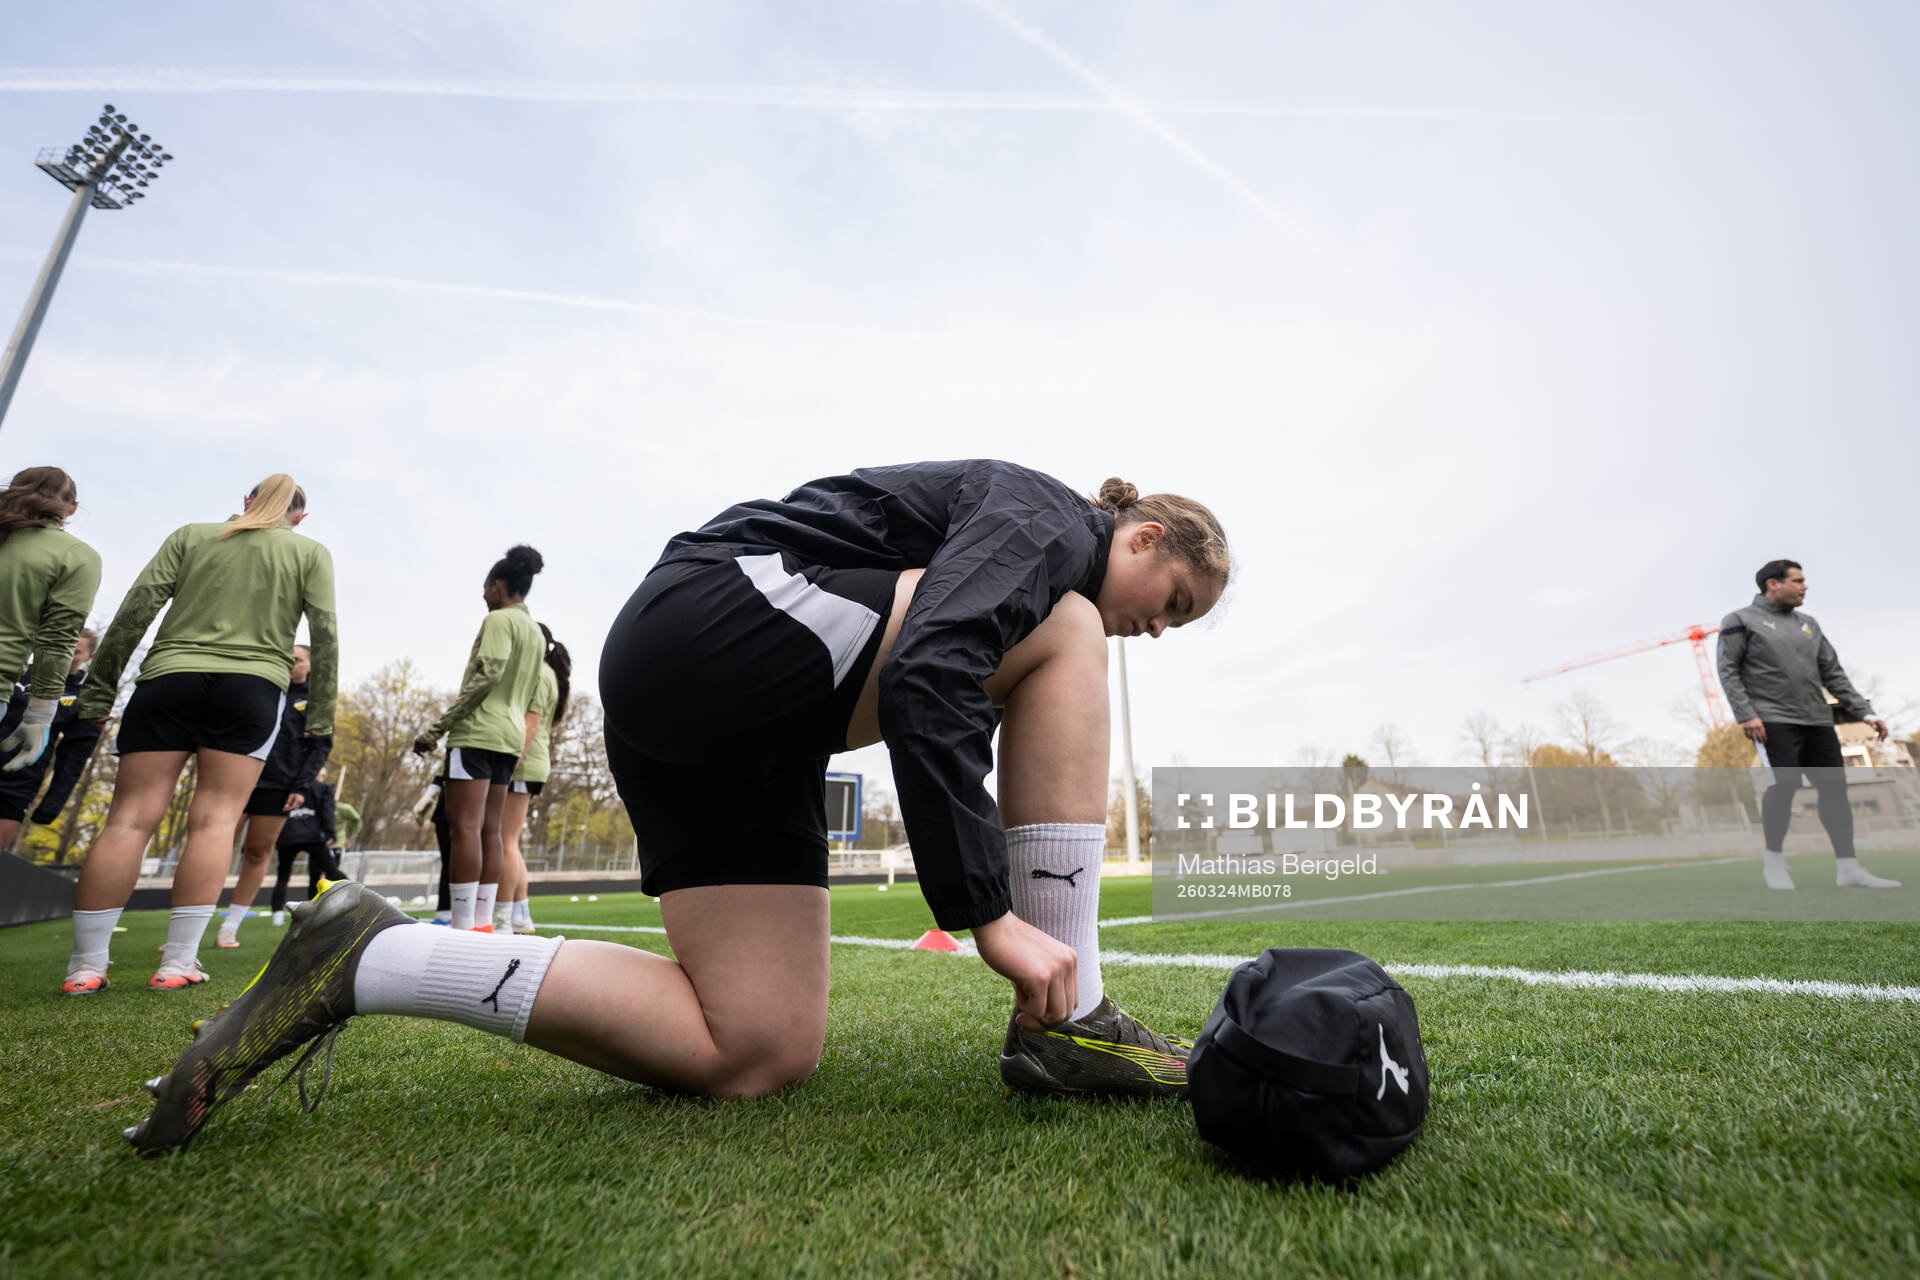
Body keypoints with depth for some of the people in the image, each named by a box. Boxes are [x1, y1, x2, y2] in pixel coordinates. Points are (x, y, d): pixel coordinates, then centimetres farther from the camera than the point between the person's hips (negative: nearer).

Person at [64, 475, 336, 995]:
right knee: (215, 819, -3)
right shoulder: (311, 553, 9)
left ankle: (85, 965, 1)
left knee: (130, 817, 1)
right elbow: (325, 634, 1)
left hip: (168, 678, 2)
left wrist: (98, 687, 7)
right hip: (252, 684, -2)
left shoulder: (190, 535, 14)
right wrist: (320, 713, 4)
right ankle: (178, 962, -6)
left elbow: (138, 606, 5)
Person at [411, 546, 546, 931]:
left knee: (464, 825, -10)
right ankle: (483, 924, 7)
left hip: (478, 731, -9)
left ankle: (464, 927, -13)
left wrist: (437, 728, -15)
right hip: (509, 736, 9)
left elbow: (486, 676, -17)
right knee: (489, 829, 7)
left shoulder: (499, 619, -5)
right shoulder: (535, 632, 21)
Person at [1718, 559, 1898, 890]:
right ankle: (1774, 862, 3)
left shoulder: (1808, 624, 19)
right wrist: (1746, 715, -15)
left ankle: (1848, 868, 10)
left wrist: (1865, 712, 13)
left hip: (1818, 720, 7)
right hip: (1774, 721, -6)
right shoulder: (1741, 621, 0)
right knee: (1784, 785, -12)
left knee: (1834, 787, 4)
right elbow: (1728, 671, -6)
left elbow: (1833, 674, 20)